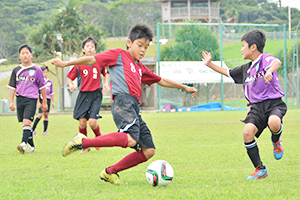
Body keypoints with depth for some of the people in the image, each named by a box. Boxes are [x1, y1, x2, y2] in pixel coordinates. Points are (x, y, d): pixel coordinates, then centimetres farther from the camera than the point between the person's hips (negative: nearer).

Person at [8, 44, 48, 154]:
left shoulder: (36, 69, 2)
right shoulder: (16, 70, 10)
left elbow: (42, 87, 7)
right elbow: (12, 87, 13)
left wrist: (44, 102, 7)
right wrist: (11, 102, 4)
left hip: (31, 99, -4)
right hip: (20, 99, 4)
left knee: (27, 122, -20)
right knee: (25, 123, 8)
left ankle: (24, 144, -31)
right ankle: (31, 146, 17)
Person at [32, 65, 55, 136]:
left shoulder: (50, 82, 13)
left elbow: (52, 92, 20)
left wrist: (53, 102, 15)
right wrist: (38, 102, -11)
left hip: (48, 99, 5)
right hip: (41, 99, -5)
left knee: (46, 115, 4)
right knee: (40, 115, -13)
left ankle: (45, 131, 7)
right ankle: (33, 130, -7)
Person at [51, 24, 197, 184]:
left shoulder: (141, 69, 32)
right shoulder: (119, 55, 12)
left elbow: (161, 81, 43)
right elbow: (93, 59, 9)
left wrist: (185, 87, 49)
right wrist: (65, 64, 6)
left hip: (134, 108, 9)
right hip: (123, 101, -8)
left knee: (148, 150, -1)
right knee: (130, 139, -35)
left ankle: (110, 172, 7)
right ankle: (83, 142, -28)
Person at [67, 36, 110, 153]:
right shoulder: (79, 64, 3)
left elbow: (106, 74, 22)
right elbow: (70, 78, 10)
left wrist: (106, 84, 4)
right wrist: (71, 85, -11)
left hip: (96, 95, -1)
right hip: (83, 94, 1)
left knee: (92, 122, -13)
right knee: (82, 122, -7)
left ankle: (99, 137, 19)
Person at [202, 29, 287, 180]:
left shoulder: (265, 59, -4)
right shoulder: (246, 69, 19)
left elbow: (277, 62, -29)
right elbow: (228, 72, 36)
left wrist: (270, 71, -50)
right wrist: (210, 65, 32)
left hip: (273, 103, -6)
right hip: (256, 107, 6)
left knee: (274, 123, -38)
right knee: (248, 132, -20)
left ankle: (276, 141, 2)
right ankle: (260, 169, -6)